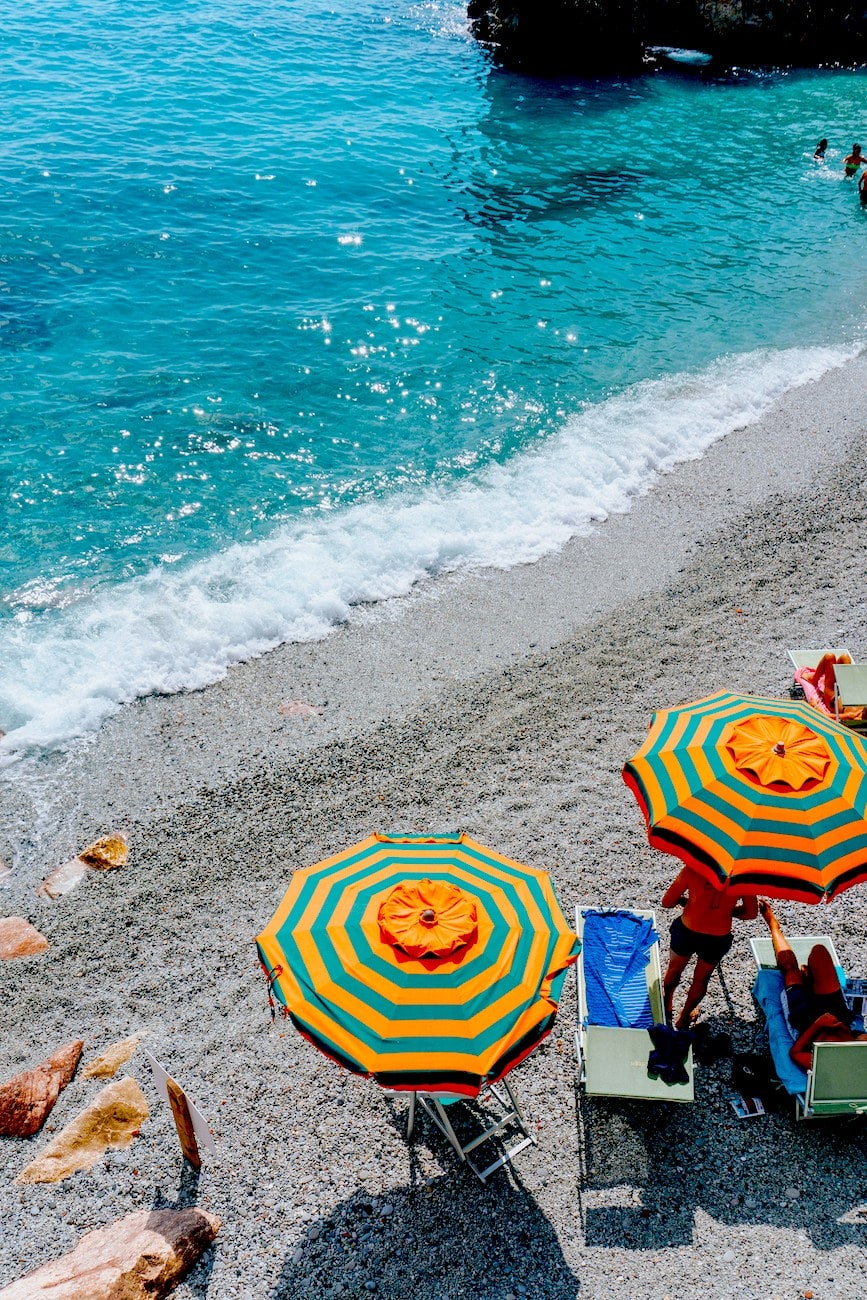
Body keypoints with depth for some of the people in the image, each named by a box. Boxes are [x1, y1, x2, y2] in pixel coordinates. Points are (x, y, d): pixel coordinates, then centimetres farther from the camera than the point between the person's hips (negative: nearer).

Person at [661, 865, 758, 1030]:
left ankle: (666, 1007, 53)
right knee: (701, 979, 27)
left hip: (687, 931, 0)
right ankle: (684, 1018, 46)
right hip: (718, 939, 1)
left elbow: (667, 902, -15)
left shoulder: (694, 868, -24)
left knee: (674, 970, 29)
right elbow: (751, 913, -7)